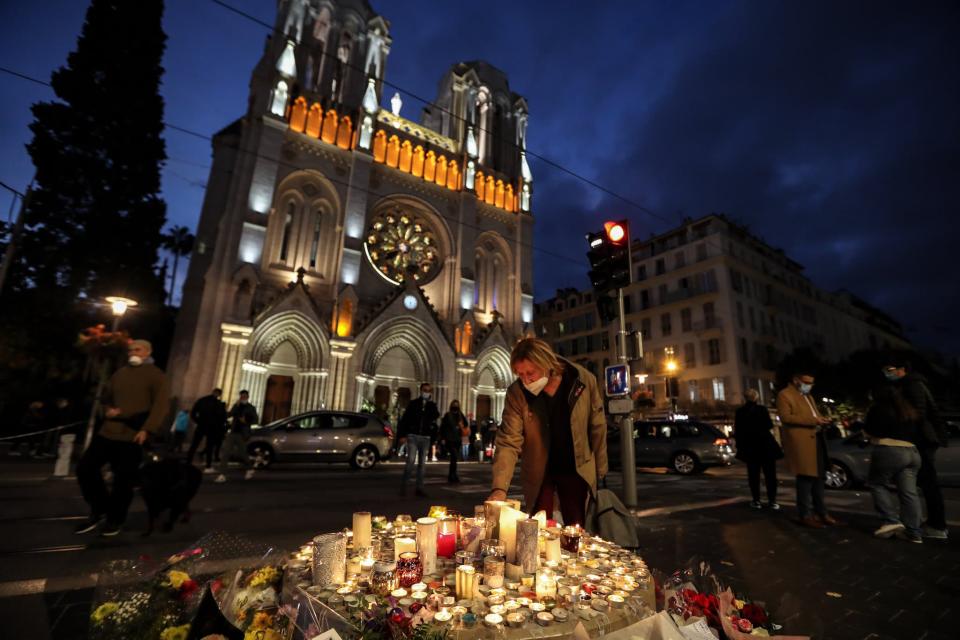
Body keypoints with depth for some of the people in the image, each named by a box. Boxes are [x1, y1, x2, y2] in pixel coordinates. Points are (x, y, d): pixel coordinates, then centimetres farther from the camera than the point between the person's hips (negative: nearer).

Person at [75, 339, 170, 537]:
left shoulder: (156, 376, -5)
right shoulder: (120, 373, 16)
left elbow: (161, 405, -14)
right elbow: (107, 398, 27)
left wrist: (147, 429, -24)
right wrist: (107, 410, 3)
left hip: (133, 436, -6)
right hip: (108, 431, 7)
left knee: (123, 480, 0)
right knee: (85, 467, 5)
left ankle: (115, 519, 21)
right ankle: (99, 509, 25)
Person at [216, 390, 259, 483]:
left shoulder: (251, 408, 4)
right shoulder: (237, 406, 12)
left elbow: (256, 420, 0)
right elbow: (230, 414, -6)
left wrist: (246, 422, -15)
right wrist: (237, 405, -17)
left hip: (242, 434, -3)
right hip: (233, 432, 3)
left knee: (241, 454, 4)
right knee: (225, 452, -11)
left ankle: (250, 469, 28)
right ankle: (222, 475, -9)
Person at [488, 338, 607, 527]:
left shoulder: (585, 381, -17)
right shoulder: (516, 393, -20)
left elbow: (597, 427, -4)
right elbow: (508, 442, -21)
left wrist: (600, 469, 4)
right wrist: (499, 488, -32)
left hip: (576, 468, 1)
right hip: (538, 472, 0)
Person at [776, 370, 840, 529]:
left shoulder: (808, 396, 24)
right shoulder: (784, 395, -6)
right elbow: (785, 417, -16)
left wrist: (821, 420, 7)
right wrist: (812, 421, -20)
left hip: (816, 440, 9)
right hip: (800, 443, -9)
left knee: (818, 478, 12)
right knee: (805, 479, -6)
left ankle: (821, 512, 20)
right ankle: (806, 516, 1)